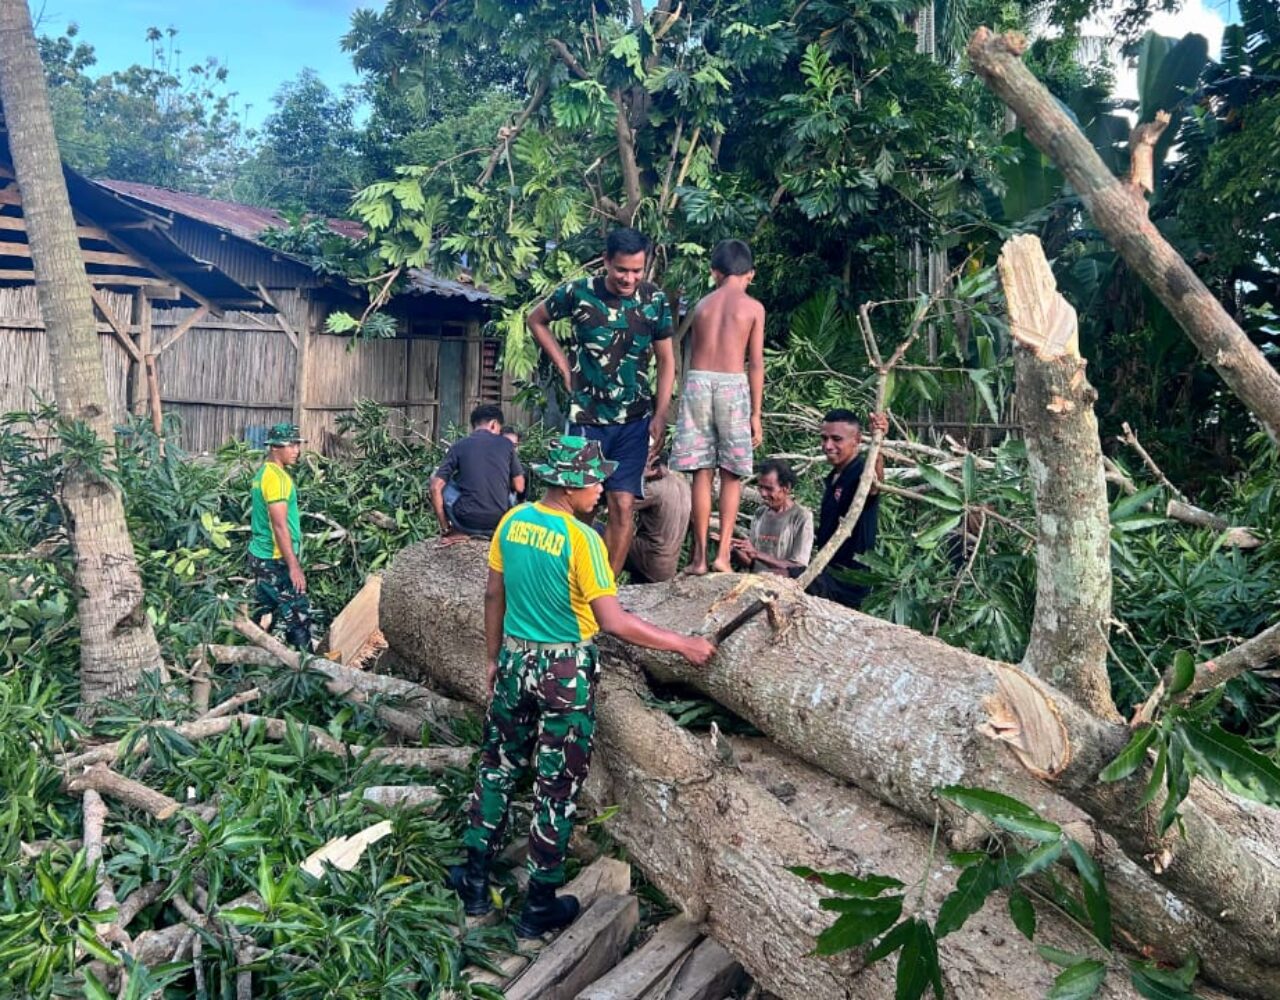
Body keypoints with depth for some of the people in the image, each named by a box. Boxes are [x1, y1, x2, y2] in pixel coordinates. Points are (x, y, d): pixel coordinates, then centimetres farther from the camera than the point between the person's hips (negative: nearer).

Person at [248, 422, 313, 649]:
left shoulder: (263, 473, 12)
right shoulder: (277, 477, -18)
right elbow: (280, 525, -22)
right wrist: (294, 566, -21)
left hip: (261, 556, 10)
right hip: (276, 561, -10)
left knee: (264, 615, 14)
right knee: (298, 615, -5)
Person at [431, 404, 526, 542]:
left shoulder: (459, 446, 3)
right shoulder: (506, 444, 4)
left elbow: (435, 488, -3)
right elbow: (519, 487, 8)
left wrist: (445, 528, 7)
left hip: (467, 521, -2)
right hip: (499, 521, 2)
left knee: (436, 480, 20)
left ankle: (459, 531, 11)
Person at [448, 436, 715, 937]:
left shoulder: (513, 521, -2)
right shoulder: (582, 539, -21)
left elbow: (494, 596, 7)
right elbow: (614, 622, -23)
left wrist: (494, 657, 18)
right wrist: (684, 644, -16)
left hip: (515, 660, 6)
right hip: (565, 671, -6)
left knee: (498, 768, 20)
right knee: (557, 785, 8)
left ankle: (475, 882, 31)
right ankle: (540, 905, 20)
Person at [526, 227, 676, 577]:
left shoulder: (655, 300, -2)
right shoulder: (578, 293, -7)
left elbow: (666, 361, 6)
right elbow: (535, 320, 10)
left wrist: (660, 416, -1)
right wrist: (564, 366, 3)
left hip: (635, 421, 2)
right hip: (586, 417, -1)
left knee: (623, 506, -2)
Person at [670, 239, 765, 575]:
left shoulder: (702, 304, 14)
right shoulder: (753, 307, 5)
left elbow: (693, 355, 15)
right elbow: (756, 363, 1)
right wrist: (756, 413, 4)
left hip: (698, 382, 2)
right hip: (733, 385, -2)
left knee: (702, 472, 4)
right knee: (731, 475, 5)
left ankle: (699, 555, 4)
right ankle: (723, 553, -1)